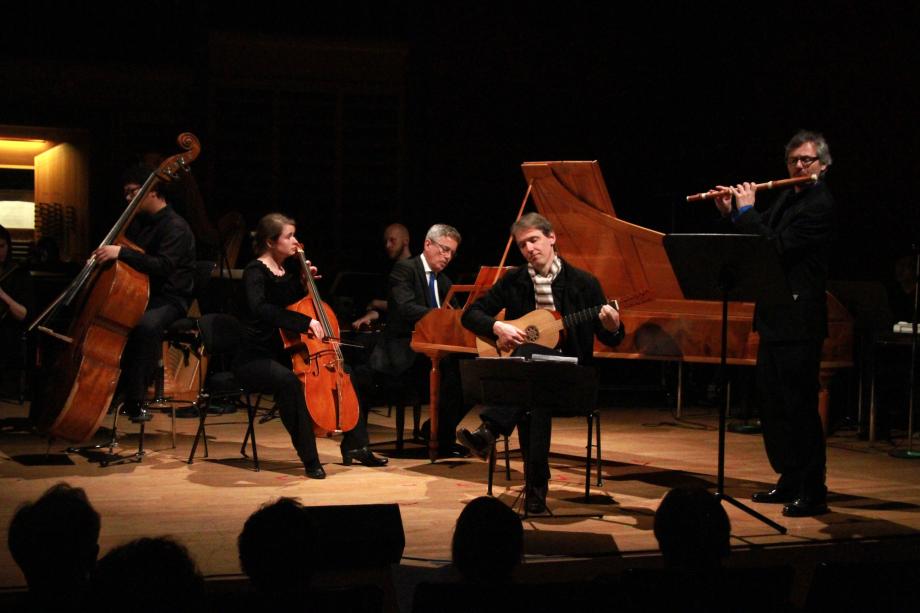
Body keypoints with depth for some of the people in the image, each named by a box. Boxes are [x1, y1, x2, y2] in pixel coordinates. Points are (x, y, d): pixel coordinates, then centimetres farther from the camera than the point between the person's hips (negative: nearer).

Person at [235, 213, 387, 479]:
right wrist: (304, 321, -41)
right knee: (288, 381, -39)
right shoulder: (255, 272, -14)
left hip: (284, 356, 9)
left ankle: (355, 446, 14)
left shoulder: (287, 273, 10)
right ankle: (310, 459, -33)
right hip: (255, 359, -9)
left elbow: (298, 301, 25)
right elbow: (260, 308, -34)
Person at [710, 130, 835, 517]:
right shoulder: (788, 198, 14)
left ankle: (813, 492, -2)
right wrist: (731, 212, 8)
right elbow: (764, 236, 22)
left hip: (798, 321, -10)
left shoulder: (820, 205, -14)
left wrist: (747, 211, -14)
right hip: (775, 316, 10)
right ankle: (789, 481, 24)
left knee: (799, 405, -7)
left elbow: (778, 247, -23)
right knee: (772, 404, 14)